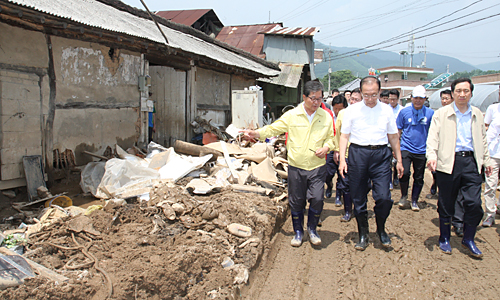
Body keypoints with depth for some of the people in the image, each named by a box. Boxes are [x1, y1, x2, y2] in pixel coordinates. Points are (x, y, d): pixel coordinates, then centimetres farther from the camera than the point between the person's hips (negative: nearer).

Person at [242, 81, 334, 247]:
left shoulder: (326, 117, 4)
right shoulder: (291, 115, -2)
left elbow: (330, 138, 14)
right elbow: (273, 129, -1)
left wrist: (326, 147, -7)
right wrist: (256, 133, -16)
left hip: (317, 167, 1)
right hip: (296, 166, 0)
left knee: (317, 199, -8)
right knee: (296, 201, 8)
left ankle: (312, 228, 19)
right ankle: (298, 231, 29)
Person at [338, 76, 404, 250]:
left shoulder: (386, 110, 9)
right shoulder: (352, 110, 4)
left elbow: (393, 136, 15)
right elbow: (344, 136, 4)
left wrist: (399, 160, 14)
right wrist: (342, 159, -6)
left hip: (381, 154, 1)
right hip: (357, 153, 0)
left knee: (383, 197, -8)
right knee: (358, 198, 6)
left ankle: (381, 229, 21)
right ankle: (363, 234, 24)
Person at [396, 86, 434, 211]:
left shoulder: (430, 113, 0)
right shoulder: (404, 112, 0)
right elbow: (398, 131, 7)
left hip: (422, 150, 1)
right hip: (406, 148, -1)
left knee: (419, 178, 8)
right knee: (404, 173, -15)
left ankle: (414, 201, 26)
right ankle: (404, 196, 10)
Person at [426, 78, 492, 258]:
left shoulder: (477, 114, 15)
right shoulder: (441, 114, 2)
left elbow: (482, 139, 23)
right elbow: (433, 137, -4)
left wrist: (486, 161, 22)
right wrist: (431, 156, -19)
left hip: (471, 161, 3)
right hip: (449, 162, -3)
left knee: (474, 203, -3)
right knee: (446, 204, 5)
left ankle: (468, 240, 17)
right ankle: (444, 239, 23)